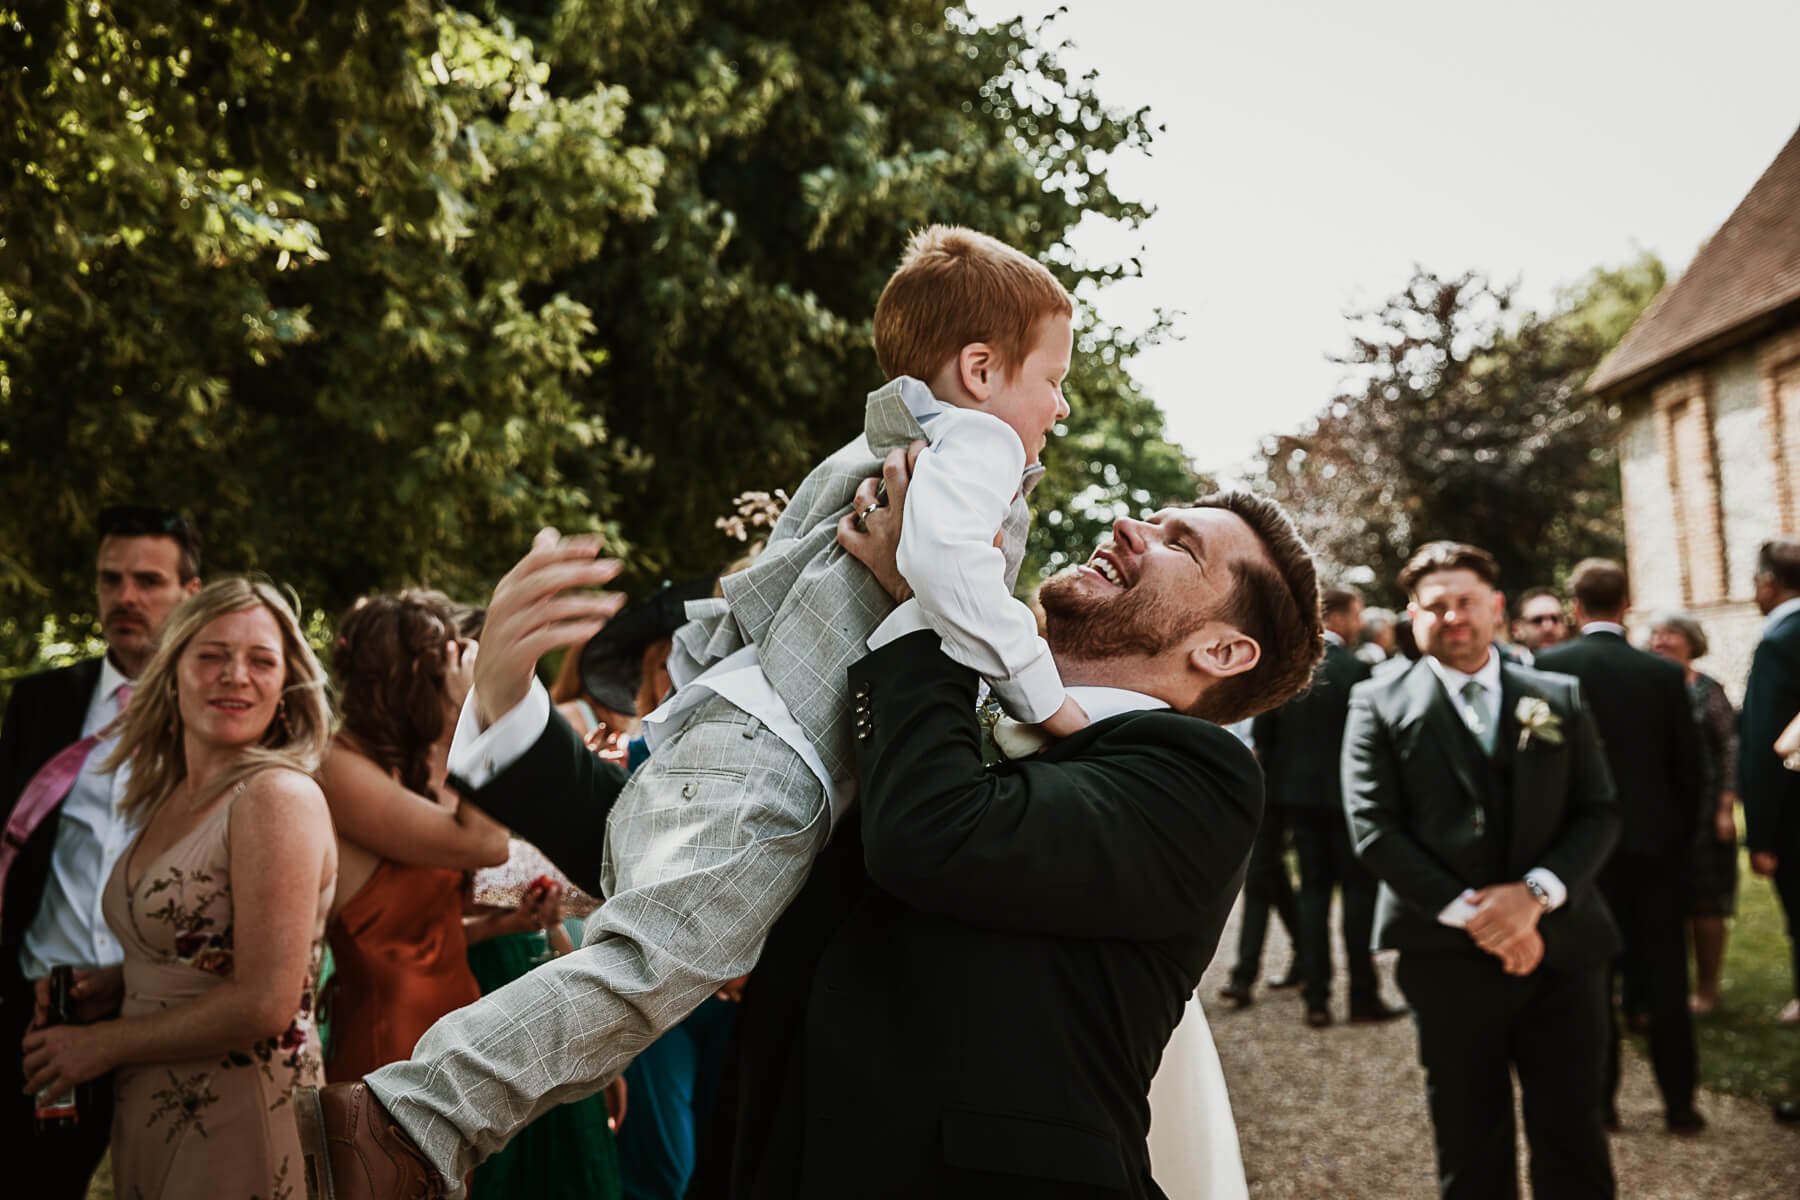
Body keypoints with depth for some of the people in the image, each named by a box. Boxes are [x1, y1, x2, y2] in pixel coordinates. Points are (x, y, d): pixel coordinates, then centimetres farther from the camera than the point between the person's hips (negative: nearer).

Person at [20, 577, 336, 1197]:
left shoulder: (280, 796, -17)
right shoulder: (166, 796, 7)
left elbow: (265, 1002, -22)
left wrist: (103, 1044, -12)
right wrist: (104, 986, 0)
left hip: (239, 1126, -7)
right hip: (143, 1114, 8)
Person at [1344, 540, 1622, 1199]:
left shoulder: (1560, 697, 10)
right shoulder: (1379, 704, 2)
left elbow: (1599, 811, 4)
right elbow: (1374, 829, -6)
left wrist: (1536, 891, -13)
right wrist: (1471, 915, -14)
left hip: (1560, 950, 2)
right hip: (1448, 959, -2)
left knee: (1572, 1141, 7)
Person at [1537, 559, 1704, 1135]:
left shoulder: (1548, 666, -10)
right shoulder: (1665, 673, -4)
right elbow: (1691, 767, 0)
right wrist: (1682, 836, 13)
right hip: (1657, 841, 1)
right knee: (1664, 974, 9)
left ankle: (1598, 1098, 14)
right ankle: (1679, 1102, 13)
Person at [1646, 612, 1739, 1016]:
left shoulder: (1708, 691, -4)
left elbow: (1731, 751, -6)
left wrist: (1726, 808, -13)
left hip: (1701, 811, -3)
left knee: (1705, 903, 4)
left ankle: (1706, 989, 16)